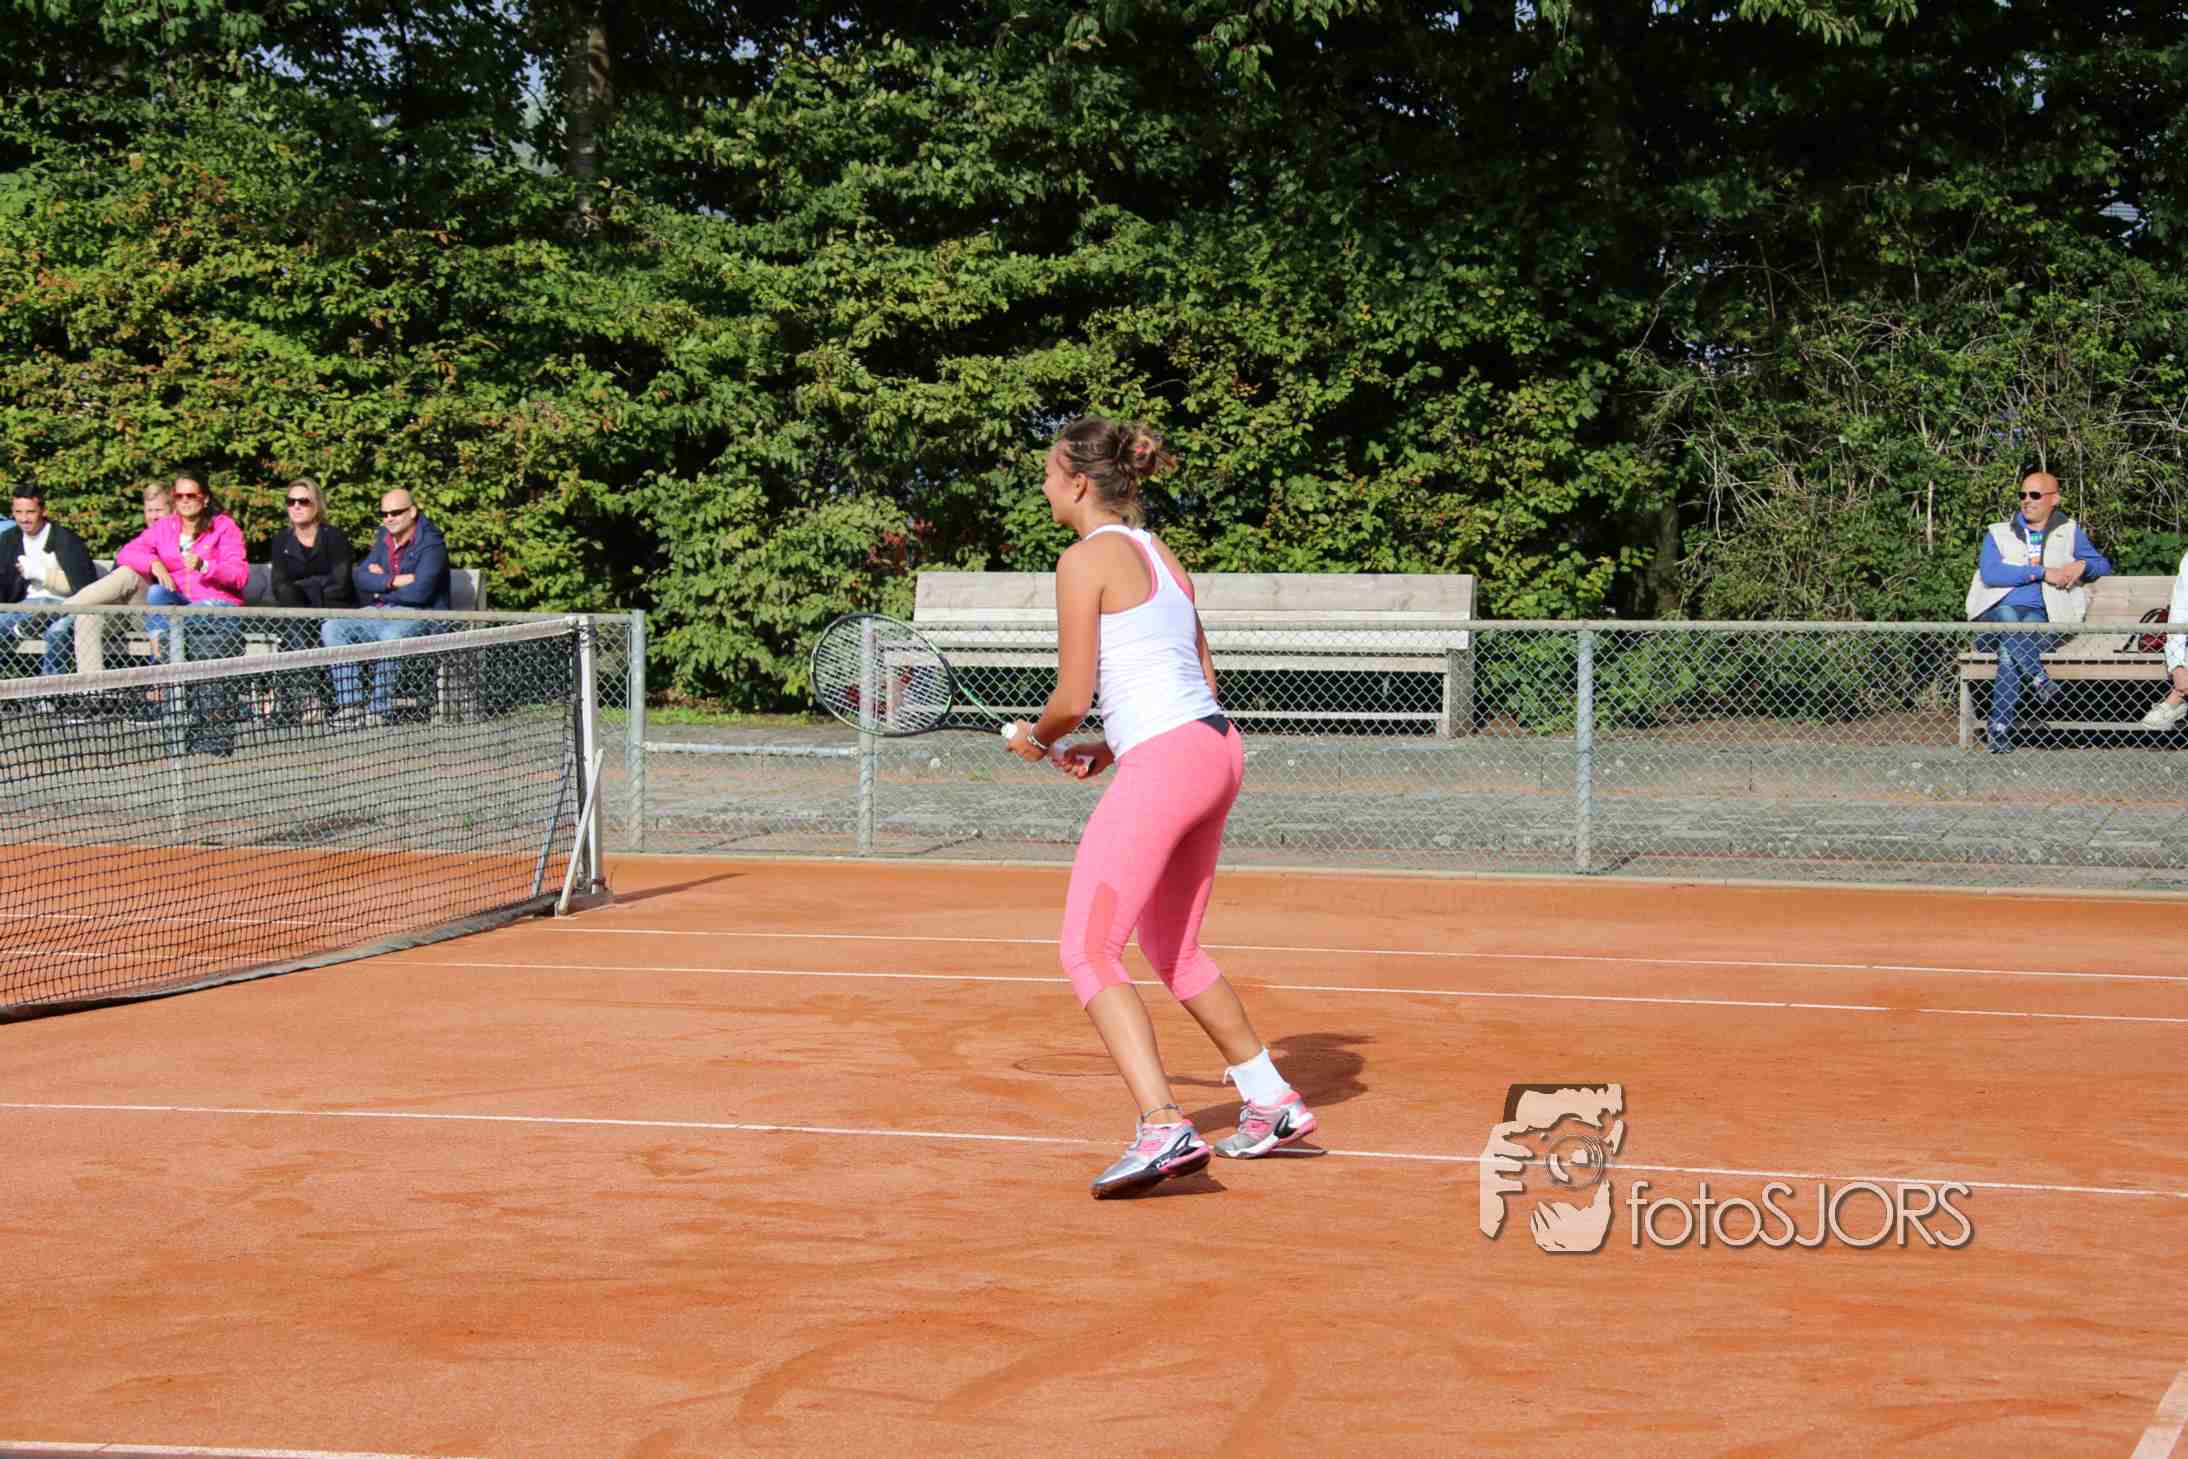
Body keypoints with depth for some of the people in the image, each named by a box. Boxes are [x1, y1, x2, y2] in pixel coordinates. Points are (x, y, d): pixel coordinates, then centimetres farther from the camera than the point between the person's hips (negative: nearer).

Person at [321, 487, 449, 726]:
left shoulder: (431, 544, -11)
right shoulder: (384, 538, 12)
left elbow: (419, 592, -21)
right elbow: (360, 577, 2)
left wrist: (379, 588, -7)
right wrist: (393, 581, -15)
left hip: (418, 615, -7)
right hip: (381, 615, 8)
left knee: (390, 635, -38)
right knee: (332, 628, -9)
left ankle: (380, 709, -31)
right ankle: (348, 703, -15)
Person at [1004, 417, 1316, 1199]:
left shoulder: (1087, 560, -7)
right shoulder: (1162, 555, 18)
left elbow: (1073, 697, -9)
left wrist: (1038, 738, 12)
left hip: (1163, 762, -9)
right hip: (1215, 748, 9)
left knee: (1088, 954, -11)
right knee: (1173, 953, 24)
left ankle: (1164, 1129, -25)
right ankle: (1274, 1103, 31)